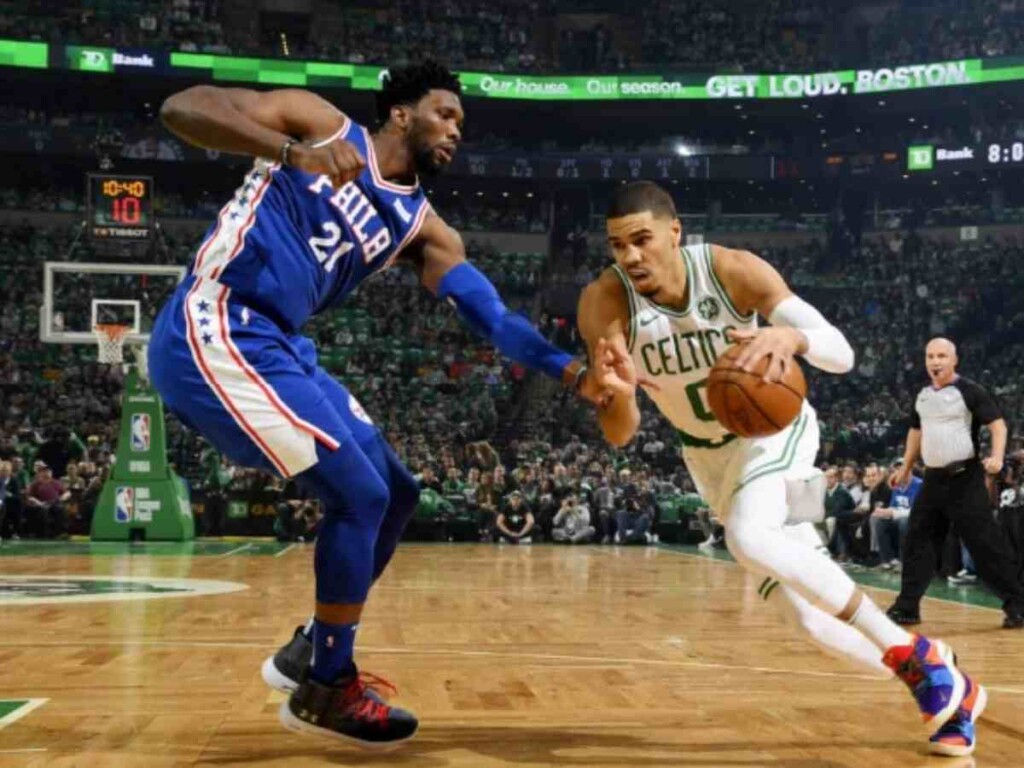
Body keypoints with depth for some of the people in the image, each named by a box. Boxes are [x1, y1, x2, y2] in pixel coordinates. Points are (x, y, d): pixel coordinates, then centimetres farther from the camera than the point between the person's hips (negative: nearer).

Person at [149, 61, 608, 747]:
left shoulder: (421, 224, 14)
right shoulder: (320, 123, 0)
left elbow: (493, 318, 4)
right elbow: (181, 106, -10)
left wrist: (572, 372, -11)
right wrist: (292, 150, -25)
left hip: (277, 347, 8)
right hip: (214, 333, -8)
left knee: (396, 495, 10)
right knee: (360, 496, -12)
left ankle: (310, 649, 25)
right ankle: (324, 689, 4)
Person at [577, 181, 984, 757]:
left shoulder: (734, 270, -26)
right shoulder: (604, 304, -22)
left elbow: (842, 354, -32)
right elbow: (620, 435, -20)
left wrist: (792, 336, -55)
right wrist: (616, 395, -44)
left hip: (775, 426, -3)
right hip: (709, 453, 4)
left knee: (748, 536, -35)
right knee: (817, 619, 1)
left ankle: (911, 651, -18)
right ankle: (948, 685, 24)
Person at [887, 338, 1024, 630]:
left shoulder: (970, 390, -8)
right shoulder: (922, 396, 11)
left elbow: (997, 424, -12)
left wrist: (997, 457, -28)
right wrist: (906, 467, 26)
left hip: (965, 478, -7)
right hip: (934, 478, 7)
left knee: (986, 543, -8)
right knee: (916, 542, 6)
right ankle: (907, 607, 14)